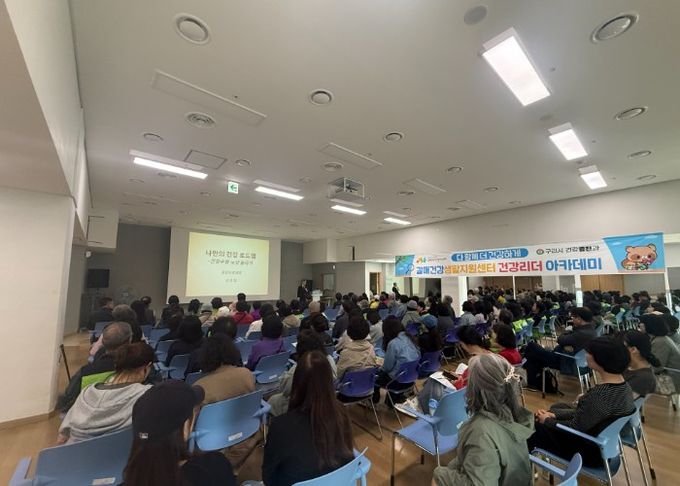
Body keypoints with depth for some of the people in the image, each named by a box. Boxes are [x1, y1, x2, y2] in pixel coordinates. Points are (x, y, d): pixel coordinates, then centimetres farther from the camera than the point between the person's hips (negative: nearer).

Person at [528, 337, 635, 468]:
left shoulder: (601, 394, -36)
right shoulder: (623, 384, -6)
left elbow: (576, 427, -23)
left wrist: (547, 421, -6)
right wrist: (554, 415, 2)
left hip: (592, 452, -8)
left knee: (538, 425, 5)